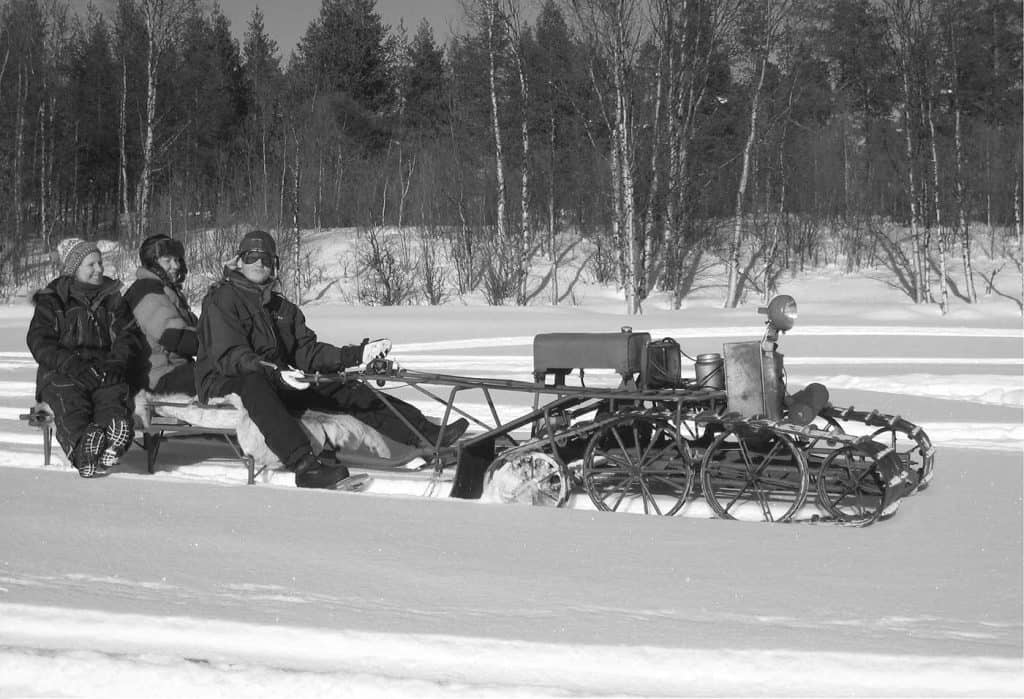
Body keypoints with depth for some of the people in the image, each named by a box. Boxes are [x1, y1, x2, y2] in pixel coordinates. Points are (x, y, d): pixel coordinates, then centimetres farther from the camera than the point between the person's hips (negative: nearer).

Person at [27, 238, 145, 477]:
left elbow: (129, 335, 12)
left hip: (105, 370, 2)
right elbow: (39, 342, -1)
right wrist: (73, 365, -17)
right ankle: (82, 450, -56)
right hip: (61, 372, -2)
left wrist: (116, 363, -11)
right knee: (70, 403, -34)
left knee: (115, 396, -32)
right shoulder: (51, 300, 11)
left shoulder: (112, 298, 20)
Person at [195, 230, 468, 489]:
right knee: (255, 386, -41)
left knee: (345, 389, -7)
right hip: (224, 382, -7)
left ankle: (428, 434, -14)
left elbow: (306, 352, 11)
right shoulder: (222, 300, -4)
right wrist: (275, 373, -34)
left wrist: (356, 354, -3)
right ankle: (304, 464, -59)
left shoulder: (282, 307, 19)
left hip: (279, 380, 7)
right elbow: (228, 356, -18)